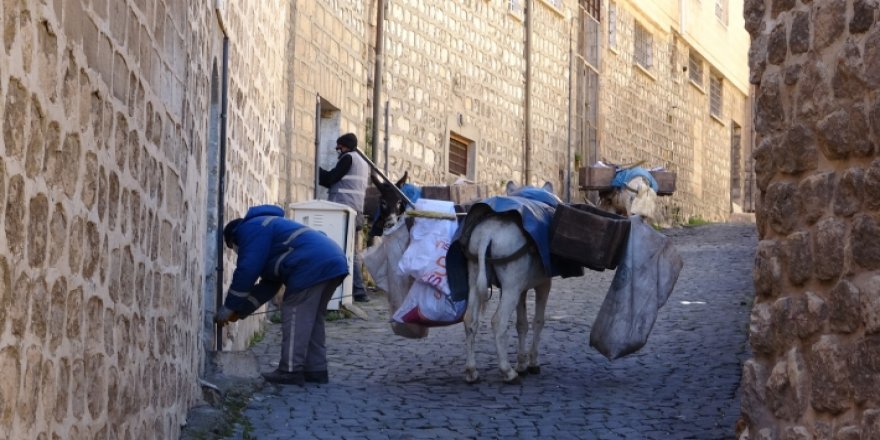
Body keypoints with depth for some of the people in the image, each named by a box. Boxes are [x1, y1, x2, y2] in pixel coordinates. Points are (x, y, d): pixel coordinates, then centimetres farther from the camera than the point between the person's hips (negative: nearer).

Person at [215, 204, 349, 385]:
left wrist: (229, 308, 3)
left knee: (294, 316, -5)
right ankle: (316, 369, 18)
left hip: (313, 266, -10)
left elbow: (247, 271, -5)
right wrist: (241, 311, 26)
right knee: (312, 318, 17)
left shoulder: (251, 229, 4)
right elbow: (268, 285, 29)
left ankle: (291, 371, -5)